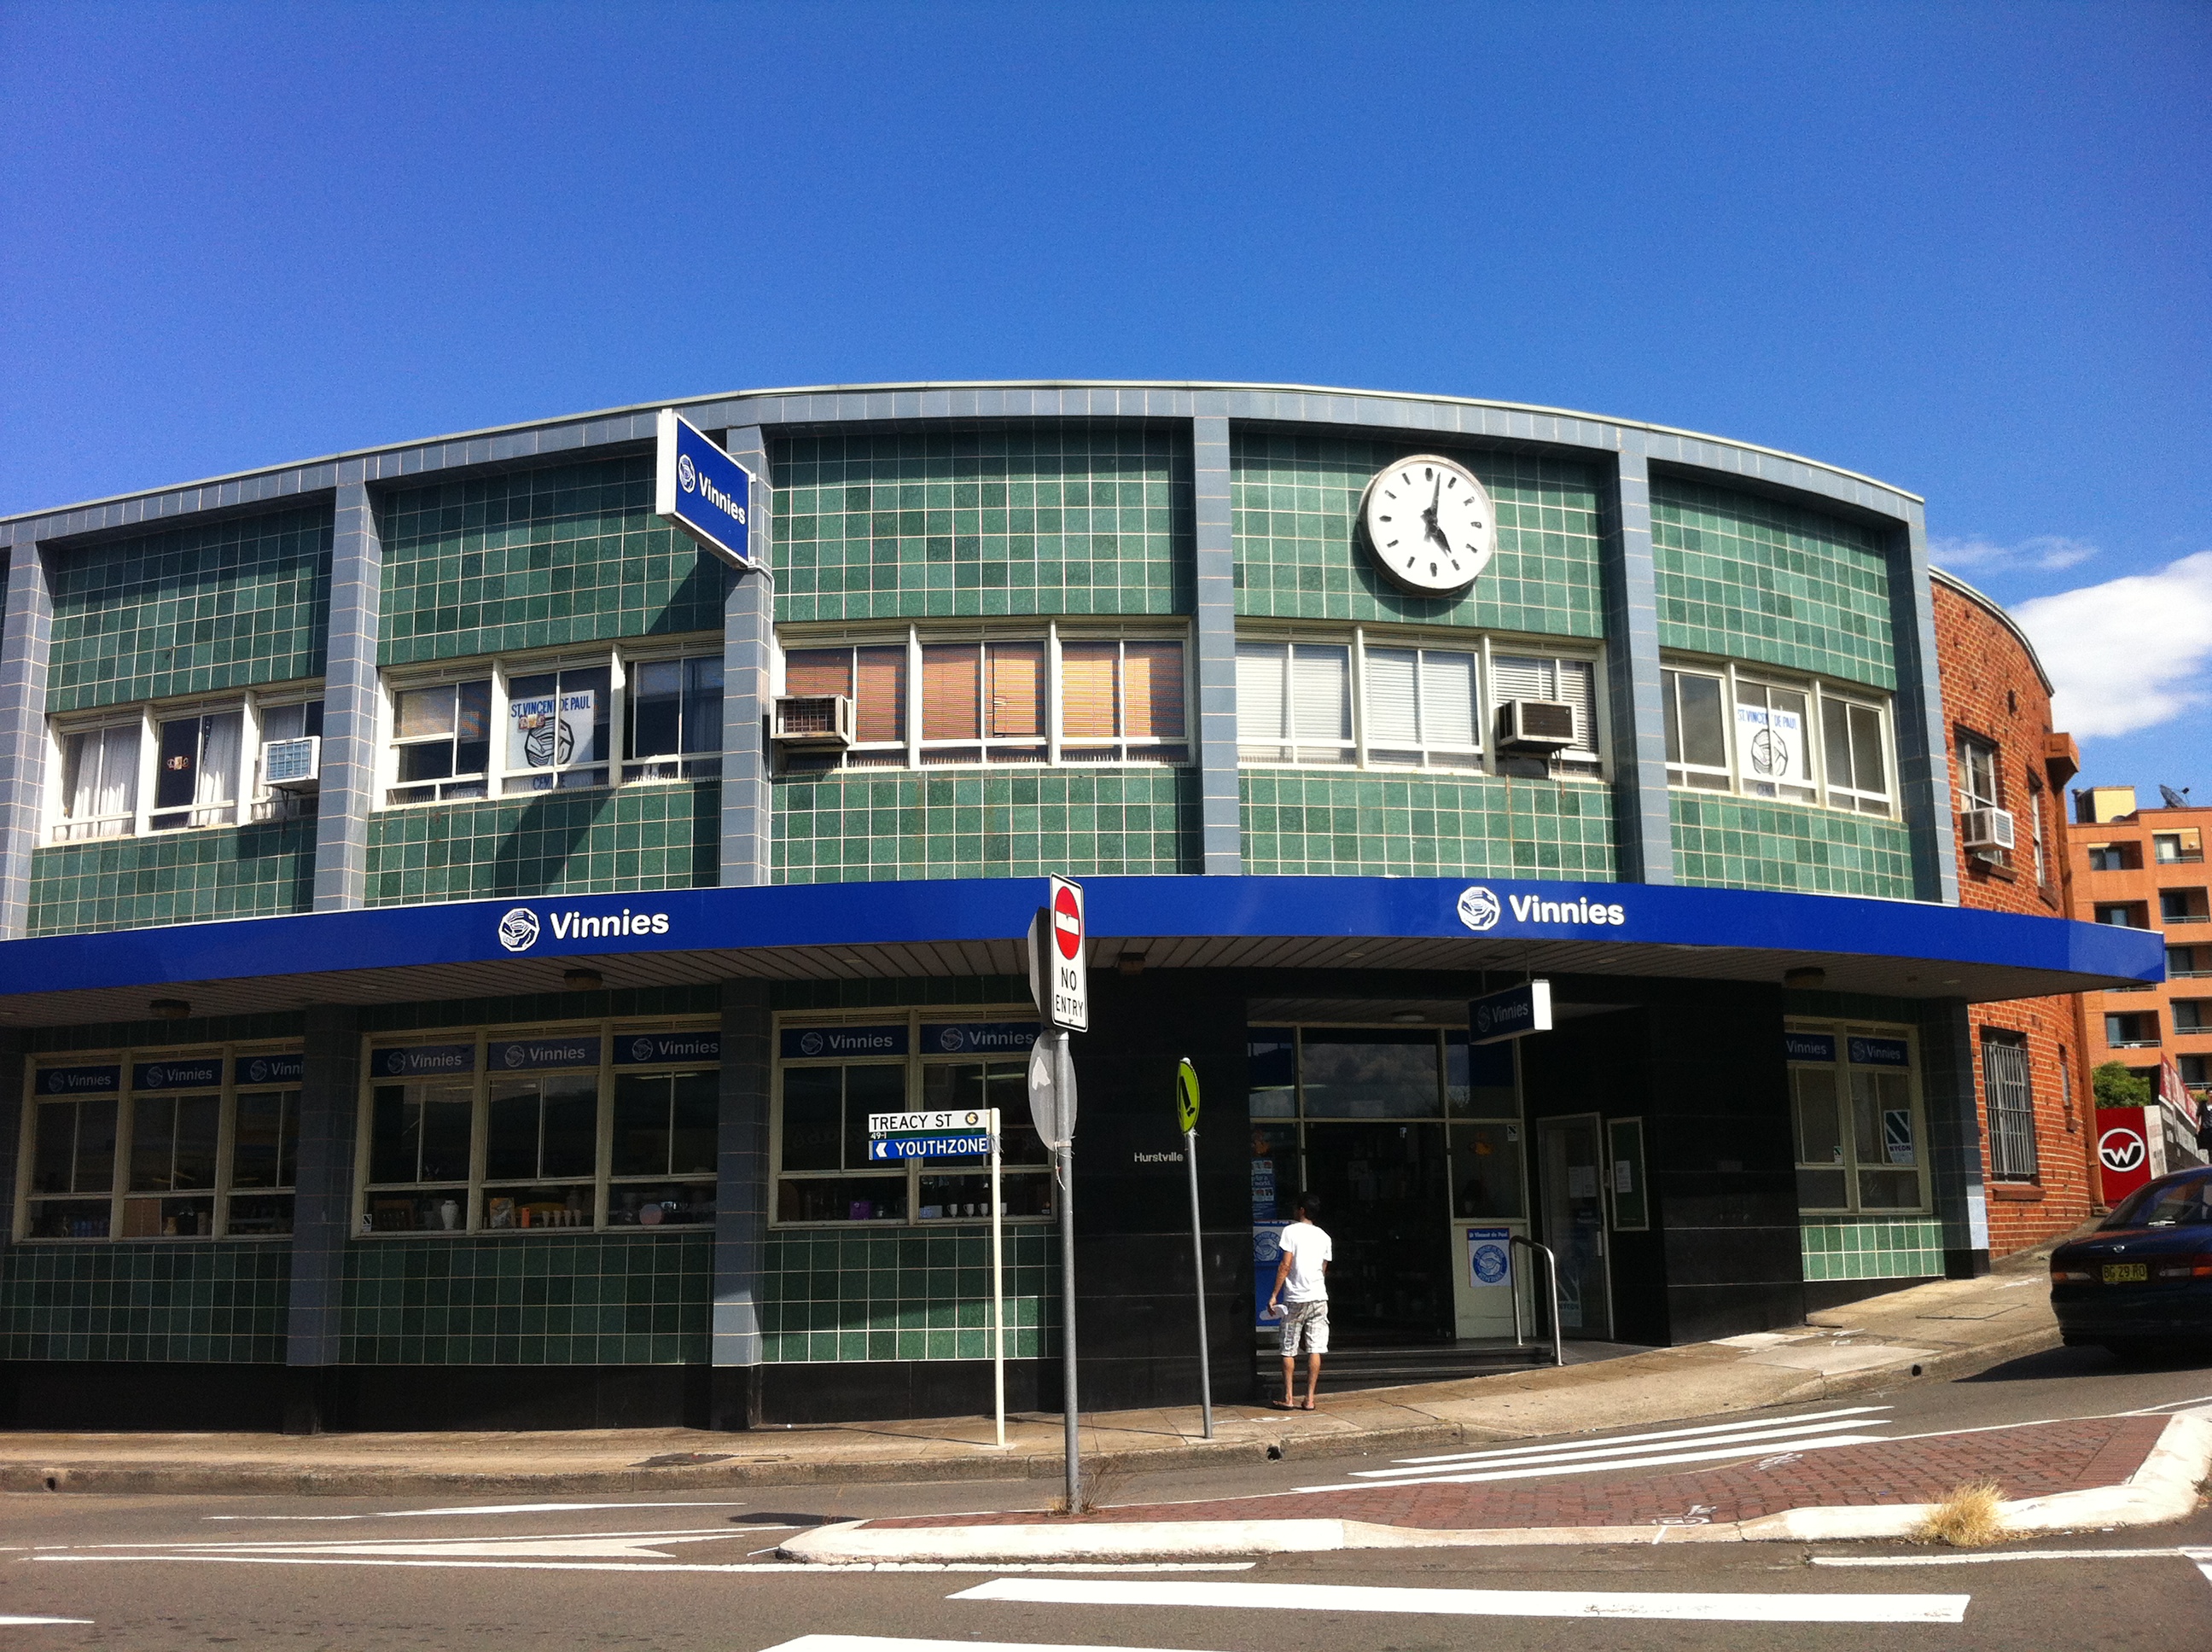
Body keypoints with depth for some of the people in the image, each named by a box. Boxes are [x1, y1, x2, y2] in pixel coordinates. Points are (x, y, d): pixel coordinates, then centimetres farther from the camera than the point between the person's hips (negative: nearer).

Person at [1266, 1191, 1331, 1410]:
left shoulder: (1291, 1231, -4)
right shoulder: (1324, 1237, 11)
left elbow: (1285, 1265, -10)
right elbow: (1324, 1270, 14)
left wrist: (1274, 1295, -8)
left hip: (1295, 1298, -4)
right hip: (1319, 1297, 4)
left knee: (1289, 1351, 6)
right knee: (1315, 1349, 2)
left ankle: (1289, 1398, 5)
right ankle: (1310, 1399, 1)